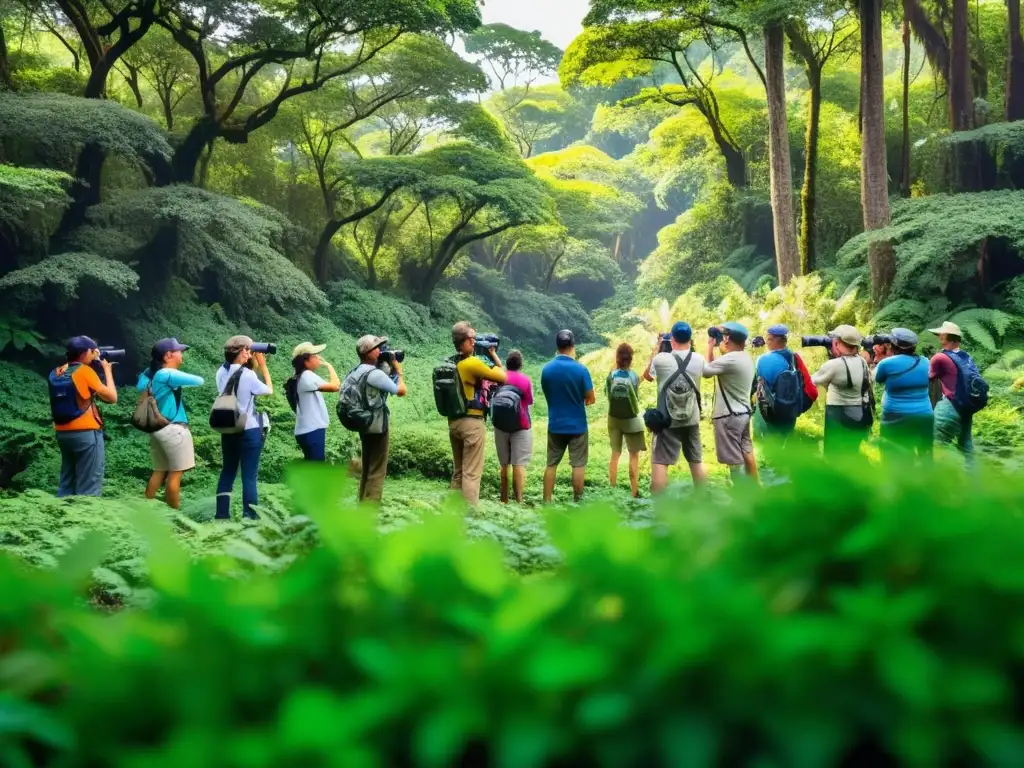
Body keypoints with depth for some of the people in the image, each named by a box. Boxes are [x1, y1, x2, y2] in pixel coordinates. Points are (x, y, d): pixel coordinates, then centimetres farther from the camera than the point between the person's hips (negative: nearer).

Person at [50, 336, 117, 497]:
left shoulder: (56, 373, 7)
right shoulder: (85, 371, -12)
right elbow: (112, 397, -9)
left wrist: (95, 361, 15)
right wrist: (107, 370, 3)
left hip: (63, 433, 7)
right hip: (86, 433, -7)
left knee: (67, 483, 14)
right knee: (88, 487, -2)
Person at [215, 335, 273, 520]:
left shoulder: (221, 372, 1)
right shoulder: (247, 374, -18)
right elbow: (269, 390, -3)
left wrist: (252, 365, 11)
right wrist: (262, 365, 1)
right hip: (249, 431, -6)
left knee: (228, 471, 15)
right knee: (249, 475, 0)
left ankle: (222, 514, 17)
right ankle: (250, 516, 2)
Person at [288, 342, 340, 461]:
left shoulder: (302, 377, 15)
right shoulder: (307, 376, -15)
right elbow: (334, 386, -20)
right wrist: (329, 367, -8)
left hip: (309, 430, 10)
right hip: (312, 430, -10)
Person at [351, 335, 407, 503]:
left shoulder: (356, 371, 7)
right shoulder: (374, 373, -21)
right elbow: (401, 391, -16)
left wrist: (390, 367, 7)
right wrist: (398, 370, -3)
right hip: (378, 426, -9)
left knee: (366, 470, 18)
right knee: (377, 472, -3)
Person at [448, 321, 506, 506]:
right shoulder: (473, 363, -16)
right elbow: (503, 377, -10)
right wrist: (494, 356, 2)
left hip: (453, 421, 8)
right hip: (471, 422, -8)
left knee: (458, 472, 16)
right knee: (471, 473, -5)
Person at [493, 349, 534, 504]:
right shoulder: (526, 380, -7)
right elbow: (530, 401, 2)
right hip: (521, 425, -3)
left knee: (504, 463, 13)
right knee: (519, 463, -5)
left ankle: (504, 500, 16)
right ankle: (518, 500, -12)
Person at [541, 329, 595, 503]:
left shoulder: (546, 369, -3)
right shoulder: (580, 369, -13)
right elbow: (591, 399, -7)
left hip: (555, 425, 3)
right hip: (577, 425, -3)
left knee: (551, 464, 9)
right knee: (578, 465, 4)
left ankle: (546, 502, 10)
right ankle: (577, 502, 6)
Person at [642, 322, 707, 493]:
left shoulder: (661, 359, -12)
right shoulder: (699, 359, -3)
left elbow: (647, 376, 9)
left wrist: (655, 351, 15)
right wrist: (690, 349, 21)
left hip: (667, 421, -4)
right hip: (692, 420, 4)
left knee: (659, 462, -2)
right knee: (697, 461, 15)